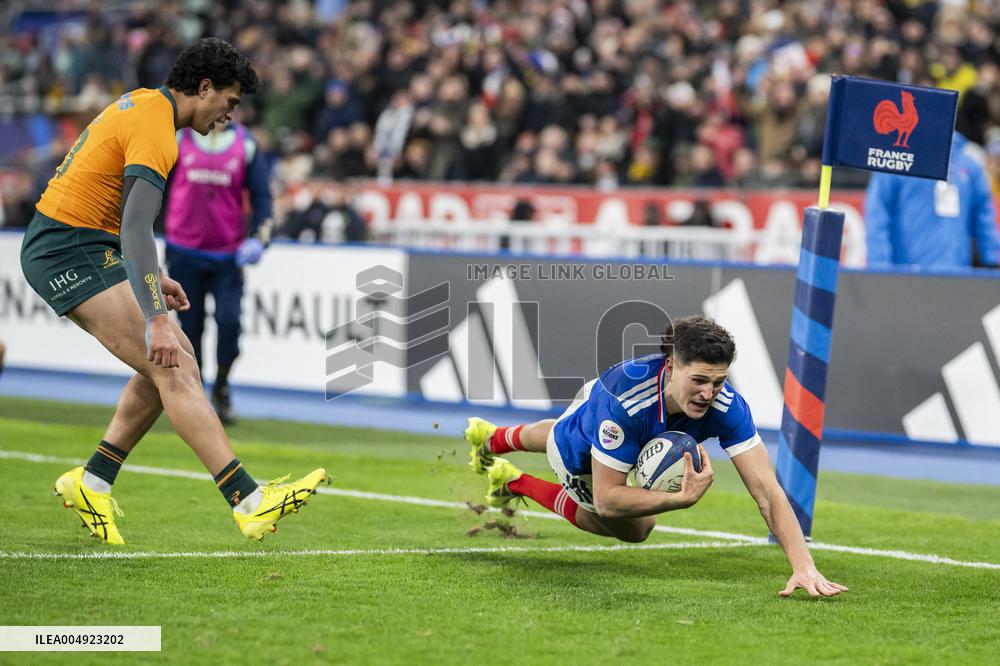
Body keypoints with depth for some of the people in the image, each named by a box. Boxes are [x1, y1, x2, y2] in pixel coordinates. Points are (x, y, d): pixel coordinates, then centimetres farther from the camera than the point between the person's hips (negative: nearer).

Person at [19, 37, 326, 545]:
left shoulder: (141, 104, 14)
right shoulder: (155, 131, -18)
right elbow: (137, 229, -29)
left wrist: (149, 277, 21)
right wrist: (156, 319, -34)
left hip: (86, 247, 10)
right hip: (69, 254, -10)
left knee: (177, 359, 6)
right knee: (171, 367, -17)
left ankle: (91, 482, 11)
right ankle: (249, 502, -24)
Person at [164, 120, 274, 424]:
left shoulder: (245, 143, 2)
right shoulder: (178, 137, 1)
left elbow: (262, 196, 3)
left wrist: (260, 237, -12)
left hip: (229, 256, 0)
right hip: (184, 253, 1)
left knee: (229, 321, -15)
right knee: (190, 327, 4)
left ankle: (221, 388, 7)